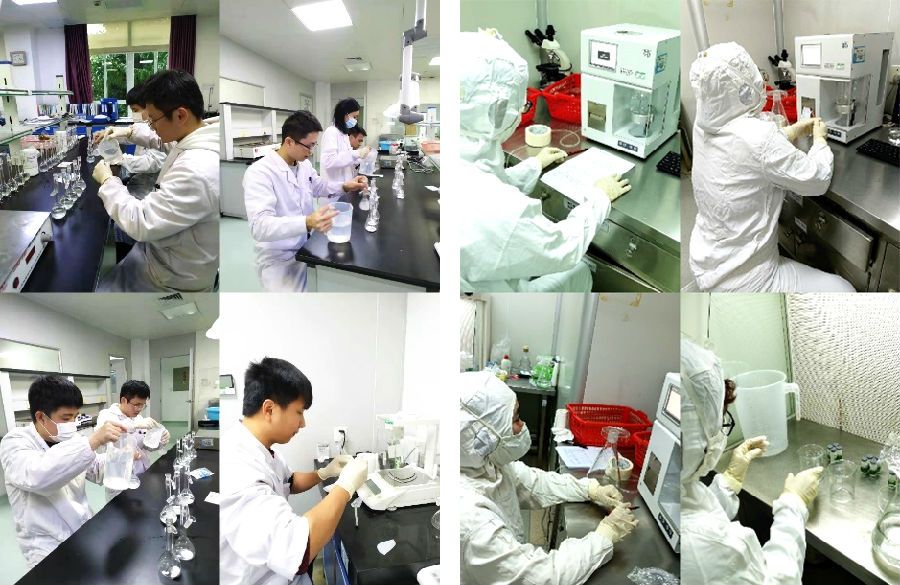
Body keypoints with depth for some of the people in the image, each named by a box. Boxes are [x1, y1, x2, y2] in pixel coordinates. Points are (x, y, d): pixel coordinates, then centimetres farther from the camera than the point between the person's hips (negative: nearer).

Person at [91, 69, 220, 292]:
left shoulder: (197, 173, -37)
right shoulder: (196, 136, -5)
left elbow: (140, 223, -29)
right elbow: (163, 140, 22)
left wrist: (107, 181, -13)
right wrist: (128, 132, 9)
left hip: (175, 281, -9)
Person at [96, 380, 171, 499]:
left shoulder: (138, 417, 10)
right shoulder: (107, 415, -9)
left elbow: (149, 445, 14)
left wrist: (161, 440, -7)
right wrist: (135, 425, -40)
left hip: (143, 479, 6)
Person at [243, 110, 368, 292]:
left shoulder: (304, 164, 5)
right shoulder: (259, 173, -21)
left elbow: (318, 186, 28)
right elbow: (259, 226, -34)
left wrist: (345, 186, 8)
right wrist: (306, 223, -49)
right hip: (280, 260, -8)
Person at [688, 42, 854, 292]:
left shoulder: (704, 126, -6)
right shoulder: (758, 135, -28)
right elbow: (817, 181, -13)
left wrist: (797, 129, 18)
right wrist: (820, 138, 5)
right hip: (742, 279, -9)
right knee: (843, 289, 6)